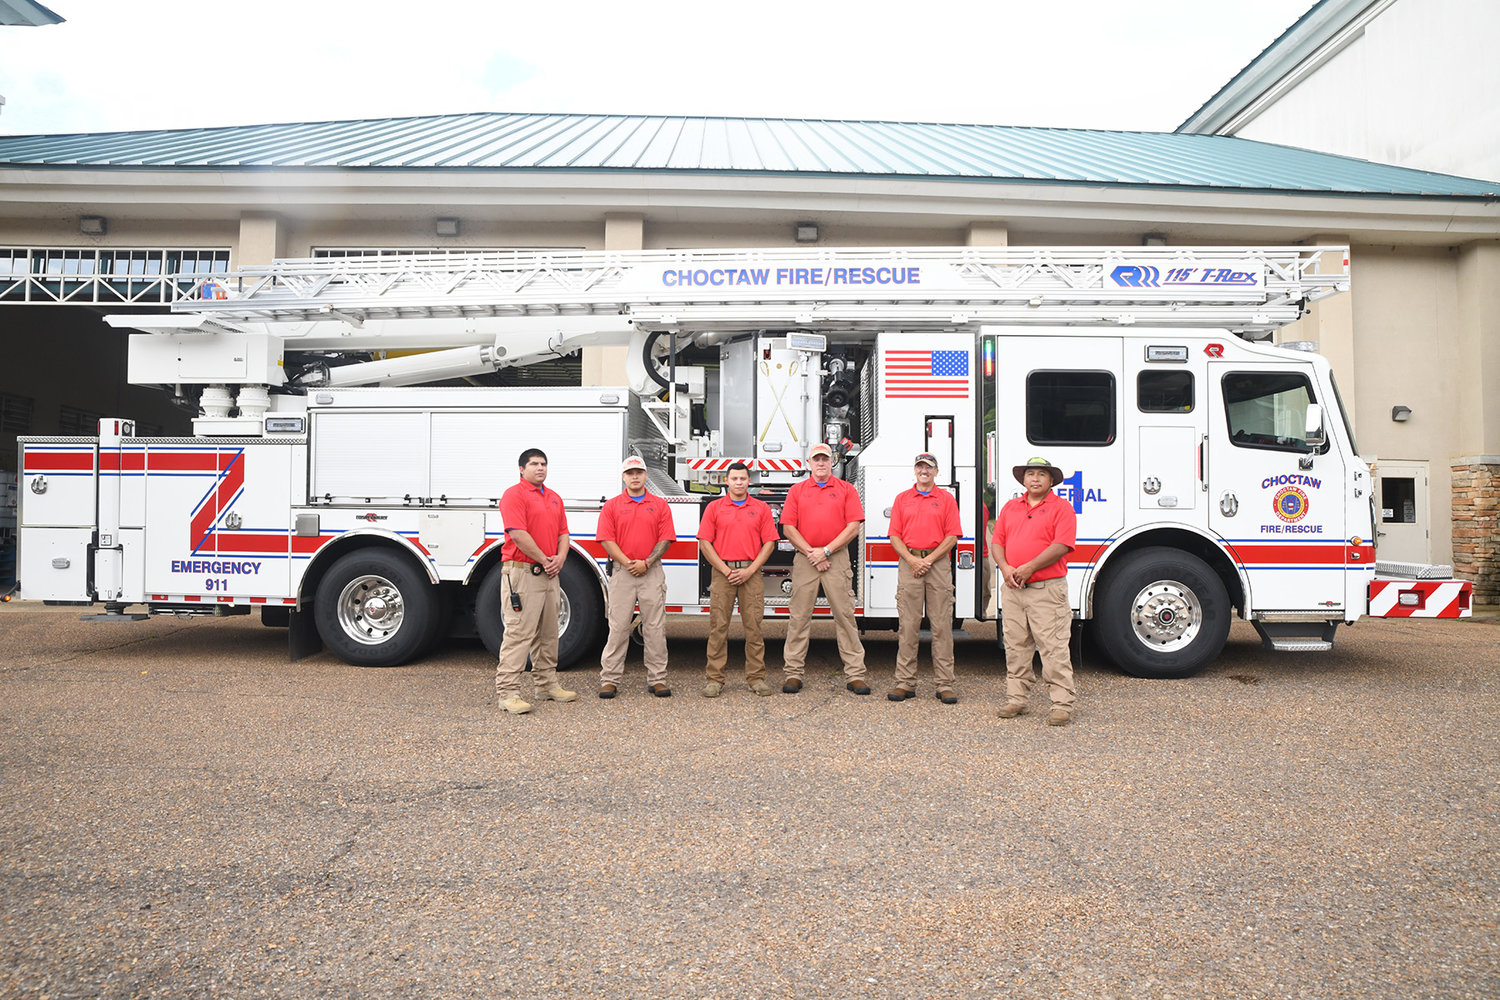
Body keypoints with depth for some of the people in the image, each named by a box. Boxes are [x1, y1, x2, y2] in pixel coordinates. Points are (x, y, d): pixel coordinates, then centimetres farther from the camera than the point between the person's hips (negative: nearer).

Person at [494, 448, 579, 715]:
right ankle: (507, 692, -7)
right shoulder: (514, 495, -8)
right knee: (519, 633, -10)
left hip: (549, 573, 9)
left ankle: (546, 685, 24)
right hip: (522, 572, -9)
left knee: (548, 633, 14)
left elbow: (563, 533, 16)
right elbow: (518, 534, -17)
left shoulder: (554, 498, 19)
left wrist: (560, 558, -2)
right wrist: (544, 560, -13)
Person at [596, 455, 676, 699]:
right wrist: (627, 563, -11)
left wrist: (646, 563, -9)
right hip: (621, 572, 0)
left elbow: (665, 539, 2)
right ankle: (609, 679, 7)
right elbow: (606, 539, -1)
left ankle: (657, 679, 10)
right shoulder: (612, 506, 6)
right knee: (618, 627, 1)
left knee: (655, 628, 2)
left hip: (651, 571, 1)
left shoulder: (660, 505, 7)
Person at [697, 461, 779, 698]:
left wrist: (750, 570, -6)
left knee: (753, 626, 1)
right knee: (718, 626, 0)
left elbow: (769, 542, 4)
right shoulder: (714, 508, 7)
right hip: (722, 571, 0)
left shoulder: (761, 508, 9)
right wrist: (725, 570, -7)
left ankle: (756, 677, 9)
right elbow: (705, 542, 2)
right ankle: (714, 678, 5)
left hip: (751, 573, 1)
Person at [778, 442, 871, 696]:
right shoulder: (797, 491, 10)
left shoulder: (847, 490, 7)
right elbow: (789, 527, 4)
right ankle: (793, 673, 8)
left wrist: (826, 550, -9)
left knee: (845, 615, -1)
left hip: (837, 559, -1)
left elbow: (853, 526, -1)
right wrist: (811, 553, -7)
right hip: (805, 559, 1)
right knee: (799, 617, 2)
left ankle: (855, 674, 3)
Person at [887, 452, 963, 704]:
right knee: (908, 625, 1)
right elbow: (895, 536, 8)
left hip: (938, 563, -1)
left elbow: (952, 536, 2)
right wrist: (912, 560, -8)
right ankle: (905, 682, 5)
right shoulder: (902, 499, 13)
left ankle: (945, 684, 3)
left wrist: (930, 560, -9)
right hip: (909, 563, 1)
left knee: (942, 625, -1)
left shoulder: (947, 499, 8)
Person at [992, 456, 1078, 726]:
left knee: (1054, 648, -6)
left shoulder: (1061, 508, 0)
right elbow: (997, 542, 13)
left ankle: (1063, 704, 0)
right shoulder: (1010, 507, 17)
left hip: (1047, 589, -5)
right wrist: (1005, 568, -6)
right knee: (1015, 647, 9)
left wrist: (1029, 568, -15)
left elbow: (1061, 546, -11)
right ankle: (1016, 699, 17)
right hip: (1012, 588, 5)